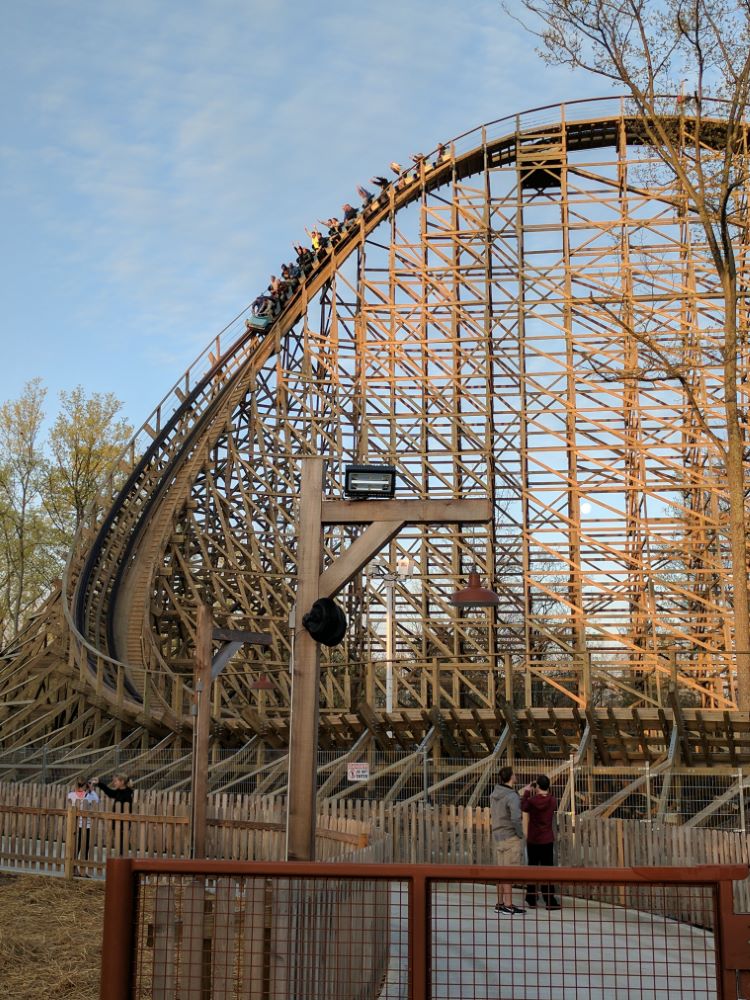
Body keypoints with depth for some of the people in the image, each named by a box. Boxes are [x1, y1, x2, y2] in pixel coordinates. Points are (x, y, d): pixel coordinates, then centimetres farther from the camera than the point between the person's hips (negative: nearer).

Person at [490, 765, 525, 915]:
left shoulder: (495, 793, 6)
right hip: (511, 837, -8)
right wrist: (520, 834, -15)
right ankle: (508, 906, 1)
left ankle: (500, 903, 19)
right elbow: (516, 818, -31)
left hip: (498, 836, 8)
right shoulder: (512, 796, -20)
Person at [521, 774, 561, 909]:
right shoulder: (552, 800, -10)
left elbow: (523, 807, 7)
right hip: (547, 841, 0)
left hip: (532, 840, 0)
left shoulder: (532, 801, -13)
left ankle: (531, 900, 19)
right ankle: (550, 901, -2)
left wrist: (526, 792, 17)